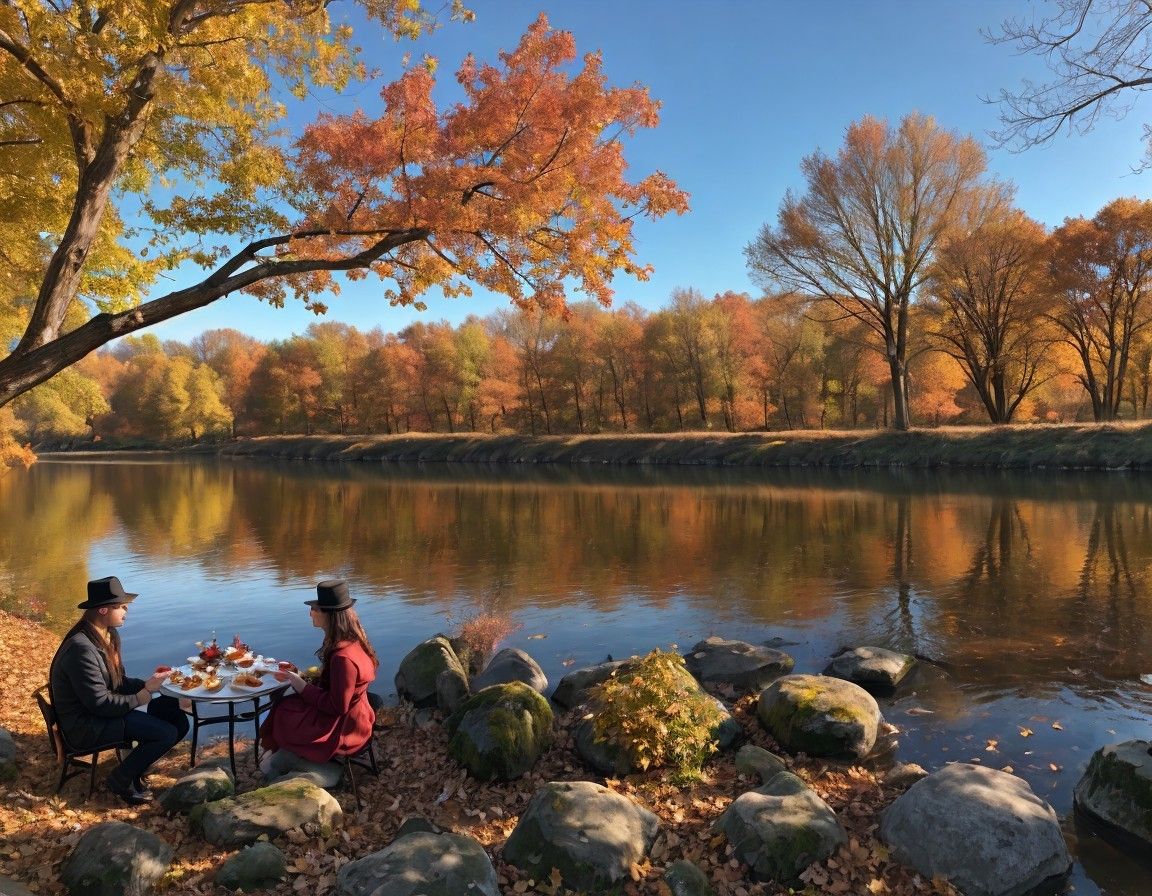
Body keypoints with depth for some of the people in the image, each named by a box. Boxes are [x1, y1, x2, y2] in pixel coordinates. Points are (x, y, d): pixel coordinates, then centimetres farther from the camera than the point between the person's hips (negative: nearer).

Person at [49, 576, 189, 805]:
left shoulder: (108, 636, 4)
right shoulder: (81, 648, -26)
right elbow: (99, 703, -26)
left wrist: (147, 684, -7)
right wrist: (141, 698, -16)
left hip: (106, 712, 9)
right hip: (86, 726, -9)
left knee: (177, 718, 0)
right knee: (166, 733, -21)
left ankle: (135, 769, 15)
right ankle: (120, 781, 2)